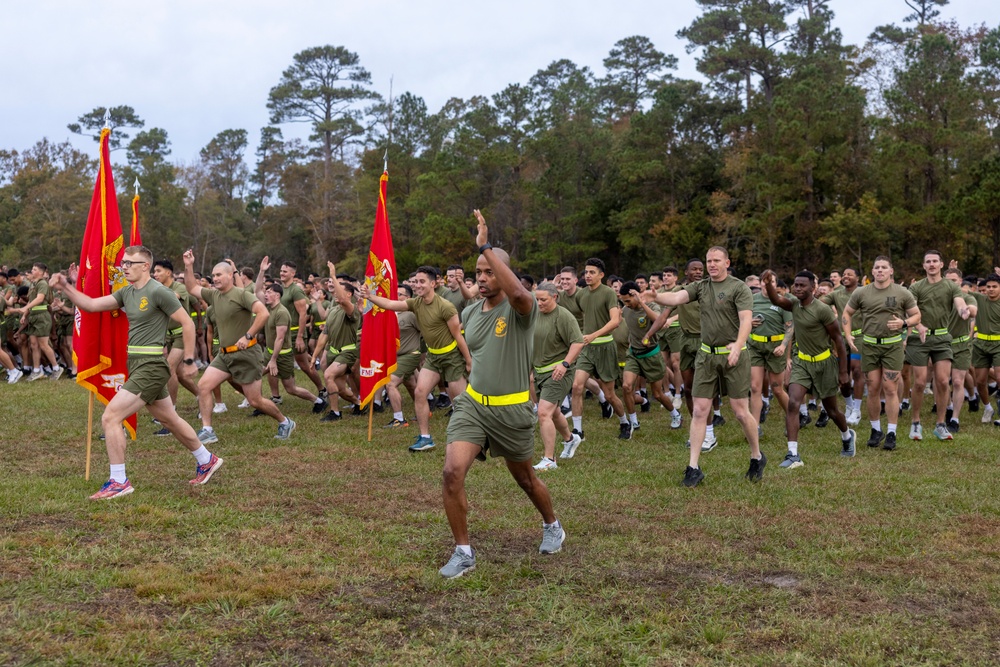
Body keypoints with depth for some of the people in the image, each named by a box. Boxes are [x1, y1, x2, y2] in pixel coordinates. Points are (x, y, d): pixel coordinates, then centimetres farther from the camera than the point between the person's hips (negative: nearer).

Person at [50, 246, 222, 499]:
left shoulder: (158, 292, -14)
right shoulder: (127, 292, 10)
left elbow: (187, 323, -11)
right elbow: (91, 305, 8)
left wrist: (189, 361, -9)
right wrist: (66, 288, -6)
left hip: (150, 367, -9)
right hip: (136, 365, 9)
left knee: (110, 417, -12)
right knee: (170, 420, 20)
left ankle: (119, 482, -4)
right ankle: (207, 461, 36)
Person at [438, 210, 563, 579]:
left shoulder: (520, 308, -14)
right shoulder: (469, 313, 5)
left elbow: (518, 292, -41)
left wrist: (485, 247, -37)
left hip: (512, 410, -4)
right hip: (471, 404, 4)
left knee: (526, 479, 16)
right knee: (452, 471, -16)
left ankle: (552, 526, 47)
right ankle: (463, 552, -1)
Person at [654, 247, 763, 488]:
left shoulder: (739, 287, -5)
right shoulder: (701, 286, 8)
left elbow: (746, 319, -17)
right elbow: (676, 298, -8)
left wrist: (737, 345, -35)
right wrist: (653, 295, -29)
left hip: (733, 356, -4)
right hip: (706, 355, 4)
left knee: (741, 412, 2)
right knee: (699, 411, 0)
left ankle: (757, 457, 25)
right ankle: (693, 468, 4)